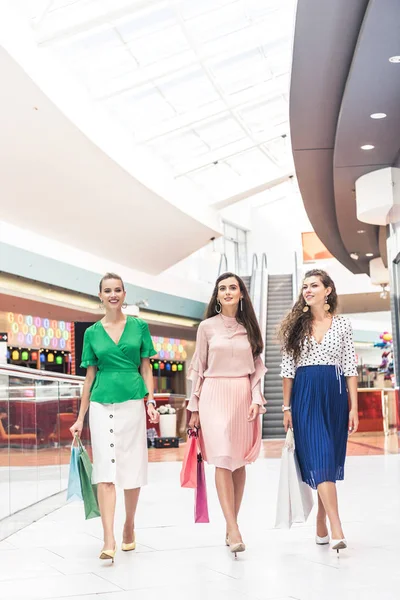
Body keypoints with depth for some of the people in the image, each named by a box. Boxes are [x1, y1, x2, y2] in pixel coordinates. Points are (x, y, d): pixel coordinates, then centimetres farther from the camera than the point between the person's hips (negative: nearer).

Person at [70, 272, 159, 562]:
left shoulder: (139, 326, 5)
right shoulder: (92, 333, 7)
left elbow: (146, 367, 7)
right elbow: (90, 376, 10)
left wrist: (151, 401, -5)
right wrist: (80, 418, 9)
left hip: (132, 403, 0)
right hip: (102, 405, 0)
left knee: (132, 469, 6)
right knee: (106, 471, -7)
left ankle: (129, 527, 26)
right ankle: (109, 539, -11)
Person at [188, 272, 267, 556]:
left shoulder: (250, 327, 9)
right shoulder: (207, 327, 4)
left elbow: (257, 368, 10)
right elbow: (199, 368, 6)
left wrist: (256, 399, -2)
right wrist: (195, 407, 5)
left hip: (244, 396, 3)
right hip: (215, 394, -2)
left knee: (239, 462, 4)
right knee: (223, 460, -10)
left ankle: (231, 526, 12)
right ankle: (234, 531, -14)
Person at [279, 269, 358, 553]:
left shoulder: (343, 325, 6)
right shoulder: (295, 325, 6)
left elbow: (350, 368, 4)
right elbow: (288, 370, 6)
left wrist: (354, 407, -1)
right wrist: (287, 407, 2)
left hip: (335, 394, 1)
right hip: (306, 396, -1)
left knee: (330, 459, 5)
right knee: (319, 459, -12)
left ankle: (322, 524, 18)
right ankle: (337, 530, -17)